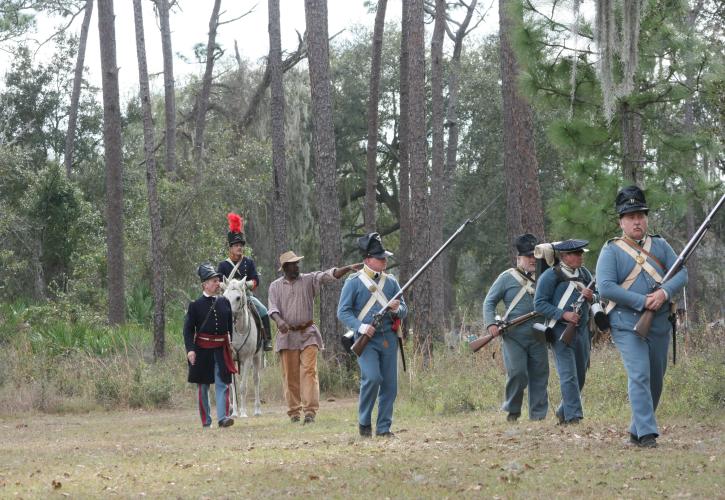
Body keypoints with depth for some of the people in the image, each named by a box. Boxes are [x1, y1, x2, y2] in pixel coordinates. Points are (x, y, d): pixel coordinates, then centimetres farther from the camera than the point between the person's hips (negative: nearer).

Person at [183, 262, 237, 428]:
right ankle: (206, 421, 14)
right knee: (203, 386, 6)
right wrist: (190, 349, -15)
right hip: (202, 350, -2)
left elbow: (230, 325, 15)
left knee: (222, 383, -8)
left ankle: (223, 417, -12)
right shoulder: (195, 305, -4)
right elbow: (188, 329, -5)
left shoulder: (224, 302, 7)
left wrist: (231, 344, 11)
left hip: (222, 349, 2)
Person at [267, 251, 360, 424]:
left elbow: (329, 275, -8)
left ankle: (310, 411, -18)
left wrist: (349, 268, -23)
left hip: (307, 333, -1)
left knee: (309, 371, -12)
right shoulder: (275, 286, 7)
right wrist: (279, 320, -24)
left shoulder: (309, 280, 4)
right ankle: (294, 412, 12)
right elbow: (273, 308, -2)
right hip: (287, 335, 1)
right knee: (290, 375, 3)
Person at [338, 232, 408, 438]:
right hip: (366, 339, -5)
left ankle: (384, 427, 12)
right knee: (372, 377, -20)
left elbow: (404, 310, 15)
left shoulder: (391, 282, 11)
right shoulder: (354, 282, -2)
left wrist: (397, 309, -9)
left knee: (390, 384, 2)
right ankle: (364, 421, -2)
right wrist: (360, 326, -18)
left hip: (388, 338, 5)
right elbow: (343, 312, -2)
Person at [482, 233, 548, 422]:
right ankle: (512, 410, 4)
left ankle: (538, 414, 9)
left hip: (538, 336, 4)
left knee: (540, 375, 2)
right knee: (517, 372, -13)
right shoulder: (507, 278, 5)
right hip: (514, 336, -4)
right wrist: (491, 323, -10)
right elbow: (489, 302, 5)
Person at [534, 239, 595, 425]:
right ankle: (573, 415, -11)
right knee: (568, 375, -11)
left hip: (582, 330, 7)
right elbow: (539, 304, -10)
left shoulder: (584, 273, 12)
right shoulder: (551, 275, -8)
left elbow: (597, 298, 21)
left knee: (580, 375, 11)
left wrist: (591, 297, -4)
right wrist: (564, 314, -20)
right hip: (561, 331, -7)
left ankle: (563, 411, 26)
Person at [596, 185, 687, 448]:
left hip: (660, 325, 5)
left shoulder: (660, 245, 11)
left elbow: (681, 274, 4)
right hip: (628, 325, -5)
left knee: (655, 380, 10)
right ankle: (647, 433, -19)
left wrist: (664, 292, -17)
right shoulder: (611, 251, -2)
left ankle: (636, 431, 23)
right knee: (639, 376, -16)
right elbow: (605, 288, -13)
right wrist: (642, 301, -18)